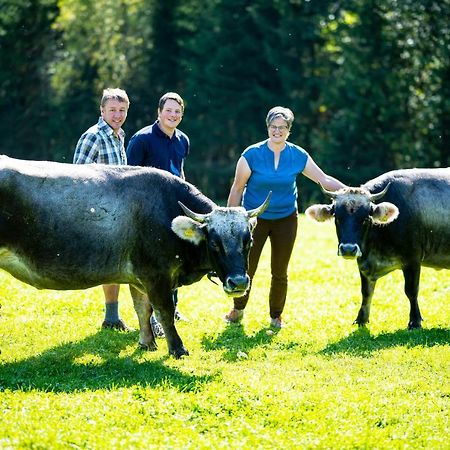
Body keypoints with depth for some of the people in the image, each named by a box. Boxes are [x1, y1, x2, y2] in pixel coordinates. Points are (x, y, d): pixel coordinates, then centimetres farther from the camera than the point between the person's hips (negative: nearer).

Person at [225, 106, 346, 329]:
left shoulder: (298, 156, -4)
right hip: (254, 218, -2)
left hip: (285, 219, 2)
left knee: (280, 273, 8)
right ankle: (238, 309, 25)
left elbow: (325, 179, 0)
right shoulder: (252, 155, -11)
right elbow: (237, 189, -5)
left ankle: (276, 315, 26)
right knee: (246, 269, 1)